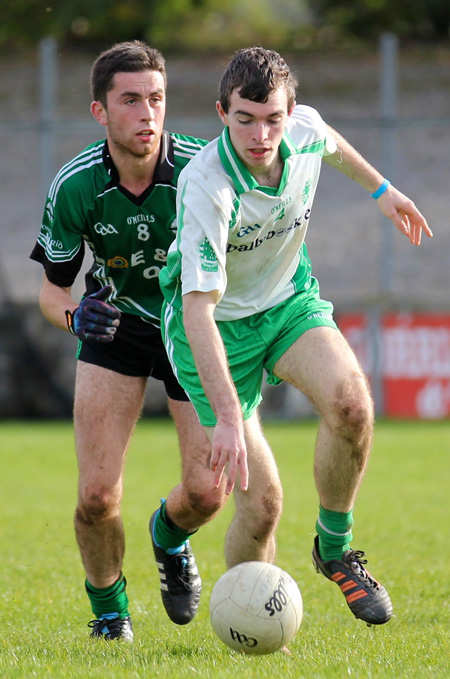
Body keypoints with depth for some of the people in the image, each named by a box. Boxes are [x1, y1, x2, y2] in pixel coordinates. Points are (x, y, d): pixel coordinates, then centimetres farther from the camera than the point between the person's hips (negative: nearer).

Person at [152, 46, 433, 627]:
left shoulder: (304, 128, -15)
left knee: (350, 402, -27)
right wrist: (228, 419, -45)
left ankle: (334, 547, -3)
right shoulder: (208, 187, -33)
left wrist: (380, 189, 27)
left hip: (289, 301, 5)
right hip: (221, 325, -5)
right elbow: (199, 307, -38)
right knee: (262, 501, -12)